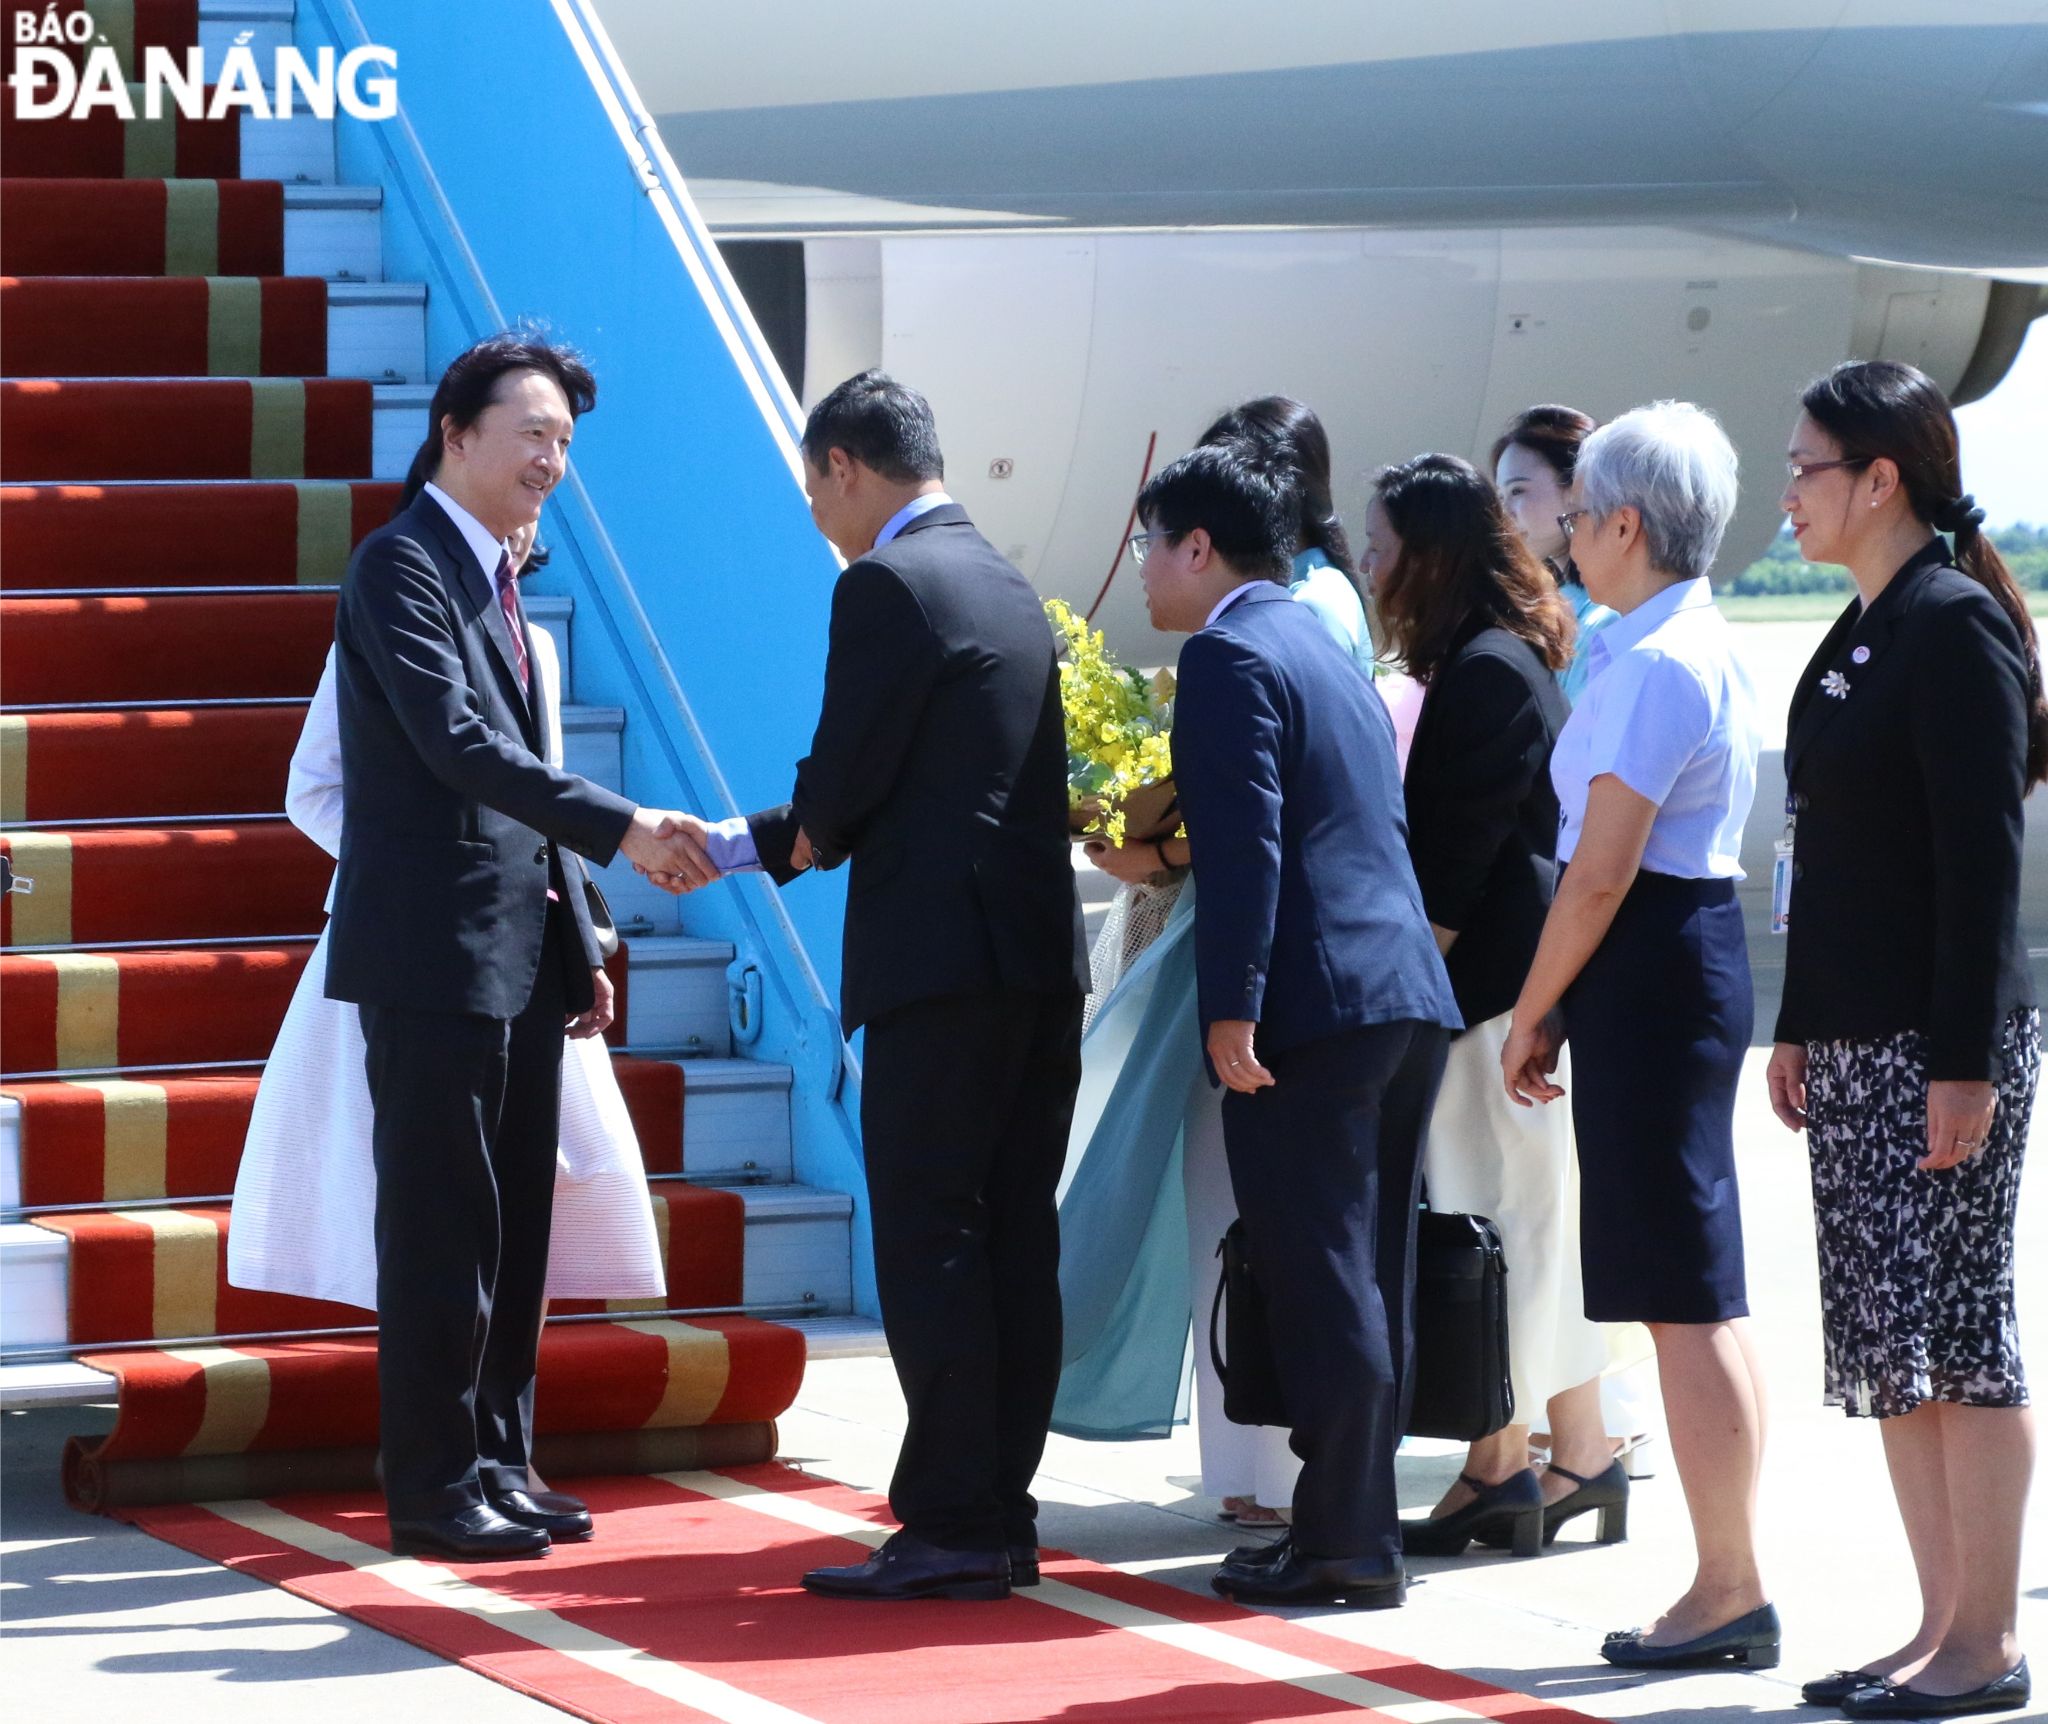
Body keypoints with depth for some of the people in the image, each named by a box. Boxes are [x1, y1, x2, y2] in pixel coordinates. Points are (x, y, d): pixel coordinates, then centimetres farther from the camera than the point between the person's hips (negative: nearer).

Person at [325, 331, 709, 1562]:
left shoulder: (497, 580, 18)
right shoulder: (402, 568, -10)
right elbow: (459, 742, -22)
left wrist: (577, 948, 18)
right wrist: (622, 828, -27)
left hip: (518, 957, 9)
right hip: (435, 953, -9)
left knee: (514, 1224, 10)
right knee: (442, 1228, -5)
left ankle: (500, 1462, 17)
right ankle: (434, 1489, -1)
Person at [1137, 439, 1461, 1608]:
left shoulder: (1231, 654, -7)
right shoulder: (1328, 652, 22)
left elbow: (1248, 844, -17)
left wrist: (1231, 1009, -20)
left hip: (1315, 1005, -9)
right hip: (1409, 996, 9)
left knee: (1324, 1280, -7)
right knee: (1368, 1278, 11)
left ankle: (1345, 1544, -6)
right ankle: (1355, 1525, 15)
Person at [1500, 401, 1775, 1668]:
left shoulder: (1654, 665, -17)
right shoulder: (1706, 646, 13)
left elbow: (1599, 873, -18)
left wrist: (1529, 1016, -9)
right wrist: (1563, 1005, 17)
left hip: (1647, 970, -10)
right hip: (1701, 944, 10)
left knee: (1679, 1296, -6)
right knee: (1701, 1297, 13)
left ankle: (1731, 1591, -2)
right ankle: (1732, 1580, 17)